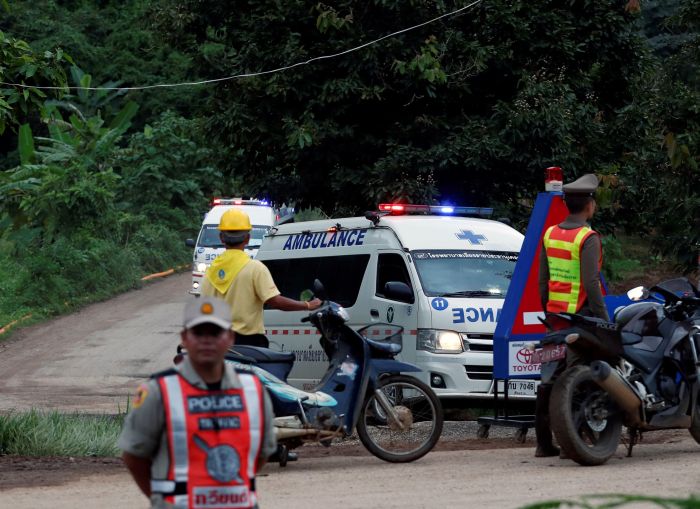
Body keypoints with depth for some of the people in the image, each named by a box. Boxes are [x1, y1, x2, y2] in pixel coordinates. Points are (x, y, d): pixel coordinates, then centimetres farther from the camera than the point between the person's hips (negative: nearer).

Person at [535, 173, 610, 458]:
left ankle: (544, 443, 12)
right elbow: (591, 283, -18)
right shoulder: (588, 238, -12)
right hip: (582, 316, -7)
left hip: (555, 316, 7)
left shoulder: (549, 235, 10)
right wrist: (603, 320, -15)